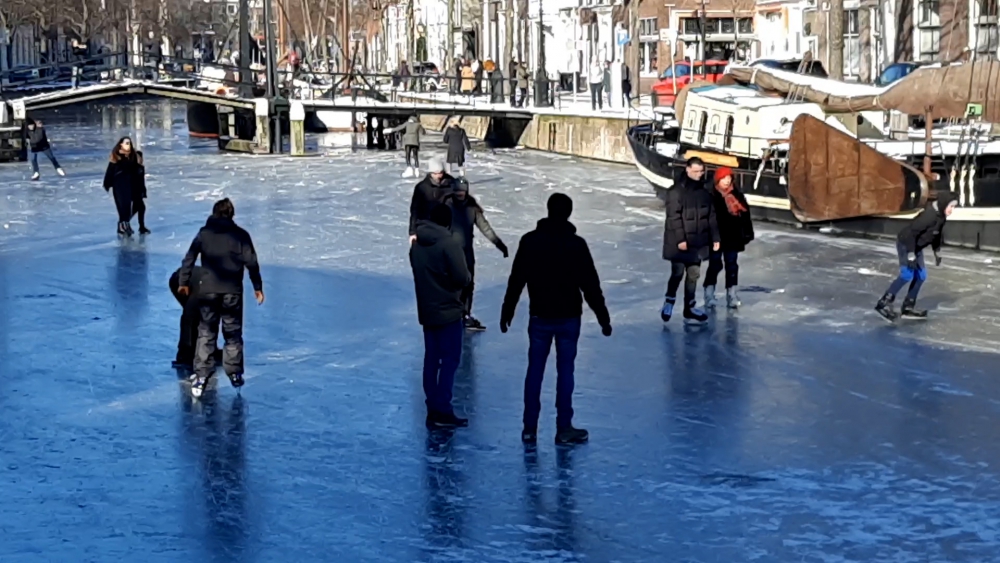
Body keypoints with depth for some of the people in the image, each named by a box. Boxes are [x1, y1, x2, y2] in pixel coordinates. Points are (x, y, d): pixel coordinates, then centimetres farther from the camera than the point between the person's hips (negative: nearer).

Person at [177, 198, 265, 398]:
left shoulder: (204, 233, 4)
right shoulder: (241, 235, 2)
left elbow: (189, 258, 3)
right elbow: (251, 263, 0)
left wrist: (183, 282, 11)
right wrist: (257, 287, 8)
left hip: (208, 290, 0)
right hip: (232, 291, 0)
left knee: (206, 333, 4)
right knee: (233, 333, 11)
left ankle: (201, 375, -4)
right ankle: (234, 373, 15)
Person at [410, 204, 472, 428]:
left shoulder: (416, 245, 7)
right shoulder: (450, 243, -16)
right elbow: (462, 277, -19)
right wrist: (468, 277, 2)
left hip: (426, 310, 7)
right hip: (448, 310, -7)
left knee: (431, 359, 11)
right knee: (450, 359, -2)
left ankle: (433, 409, 15)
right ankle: (442, 411, -5)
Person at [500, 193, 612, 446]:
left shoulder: (530, 241, -4)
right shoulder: (576, 244, -10)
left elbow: (516, 280, 0)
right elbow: (590, 284, -8)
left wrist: (507, 312, 11)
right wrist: (603, 317, 0)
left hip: (539, 317, 2)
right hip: (568, 318, -2)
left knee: (534, 370, 8)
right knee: (565, 371, 5)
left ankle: (530, 429, 10)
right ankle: (564, 429, 7)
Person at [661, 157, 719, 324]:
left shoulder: (704, 192, 8)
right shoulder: (676, 191, -12)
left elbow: (711, 216, 12)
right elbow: (674, 217, -16)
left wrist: (715, 237, 9)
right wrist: (680, 239, -20)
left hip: (697, 242, 6)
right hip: (680, 242, -6)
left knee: (693, 274, 9)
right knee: (678, 273, 0)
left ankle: (689, 309, 18)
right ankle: (669, 301, 24)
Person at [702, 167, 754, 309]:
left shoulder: (737, 195, 3)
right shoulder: (711, 195, -9)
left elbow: (745, 214, 6)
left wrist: (747, 233, 4)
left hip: (732, 237, 3)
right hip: (715, 237, -3)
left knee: (732, 265, 8)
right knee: (715, 265, 0)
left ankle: (732, 296, 15)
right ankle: (709, 296, 9)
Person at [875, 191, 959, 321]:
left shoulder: (941, 216, -1)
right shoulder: (929, 215, -30)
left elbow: (937, 235, 17)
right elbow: (911, 233, -31)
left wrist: (937, 252, 19)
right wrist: (911, 255, -28)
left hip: (916, 246, 9)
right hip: (906, 244, -9)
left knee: (921, 276, 7)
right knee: (907, 274, -19)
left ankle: (908, 307, 15)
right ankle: (884, 303, -15)